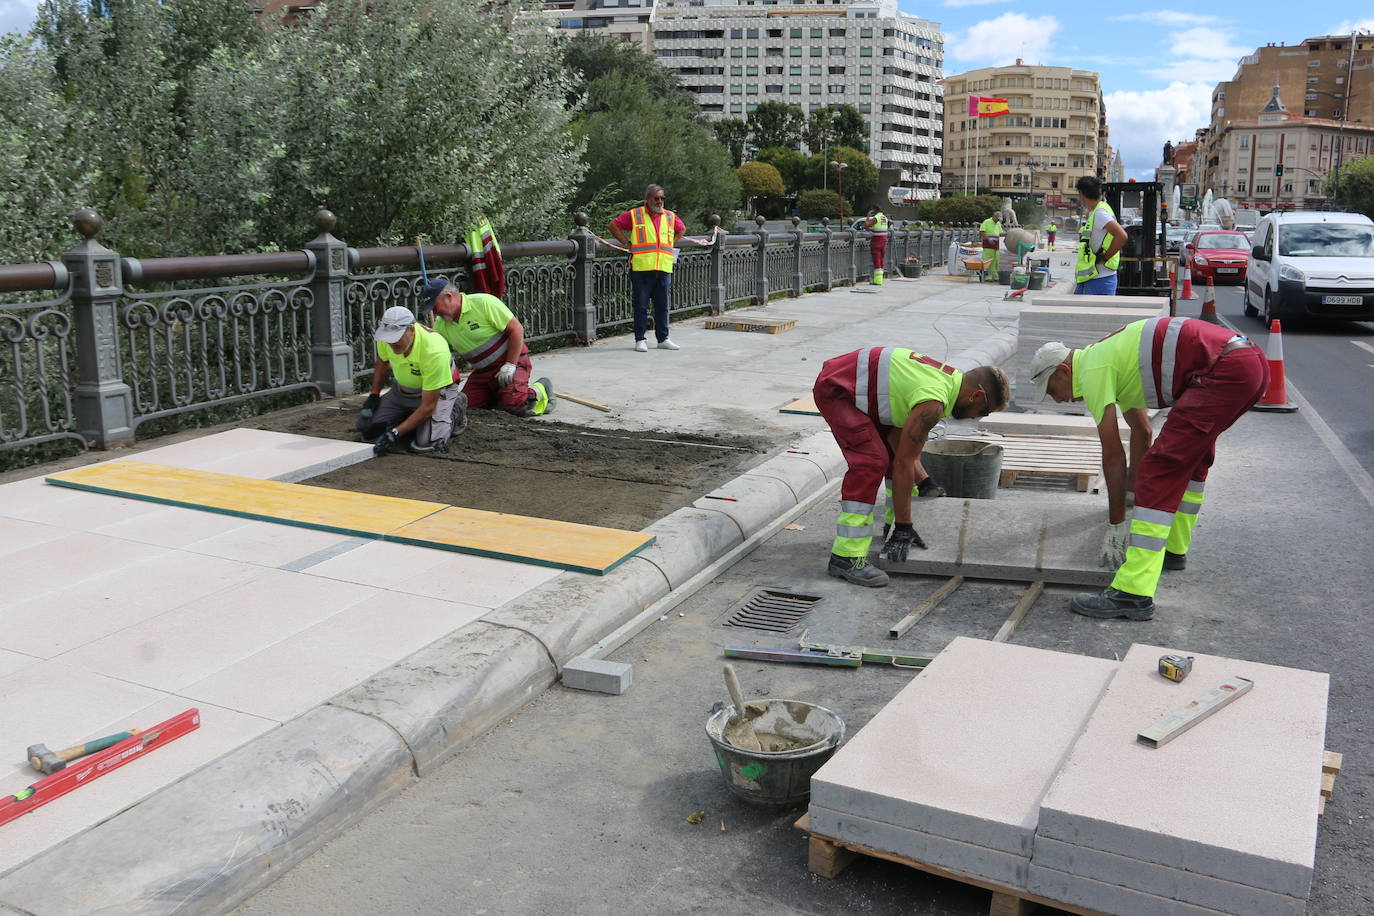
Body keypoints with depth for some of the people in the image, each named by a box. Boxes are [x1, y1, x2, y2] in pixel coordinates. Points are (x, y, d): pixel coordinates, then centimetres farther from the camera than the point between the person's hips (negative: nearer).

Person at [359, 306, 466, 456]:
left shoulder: (434, 352, -38)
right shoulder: (388, 336, -21)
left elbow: (428, 407, -31)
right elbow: (383, 362, 8)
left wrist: (395, 433, -33)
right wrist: (374, 395, 2)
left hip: (437, 389, -6)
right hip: (402, 389, 6)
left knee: (425, 444, -27)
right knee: (368, 429, -6)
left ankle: (454, 409, 2)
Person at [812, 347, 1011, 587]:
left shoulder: (949, 379, 5)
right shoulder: (933, 403, -25)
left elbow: (898, 437, 9)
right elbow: (903, 464, -23)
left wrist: (924, 482, 2)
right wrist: (903, 529, -18)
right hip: (836, 390, -11)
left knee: (900, 448, 15)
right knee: (871, 462, -20)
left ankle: (894, 523, 30)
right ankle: (846, 557, -21)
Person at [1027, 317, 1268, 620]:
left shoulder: (1092, 369, -2)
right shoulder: (1112, 359, 28)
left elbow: (1113, 454, -3)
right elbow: (1142, 431, 42)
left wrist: (1116, 525, 4)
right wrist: (1132, 489, 55)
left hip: (1225, 370, -11)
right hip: (1252, 360, 11)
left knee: (1162, 467, -14)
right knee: (1192, 451, 30)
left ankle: (1133, 594, -17)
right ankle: (1173, 549, 42)